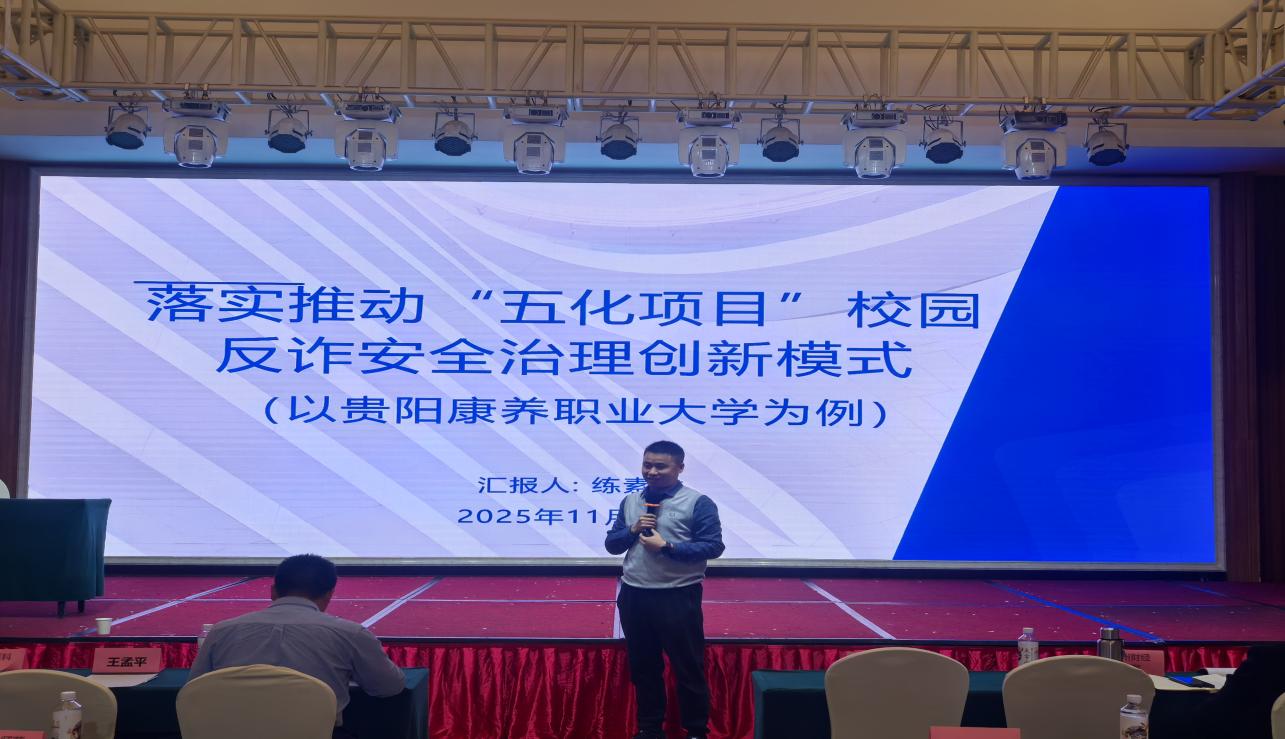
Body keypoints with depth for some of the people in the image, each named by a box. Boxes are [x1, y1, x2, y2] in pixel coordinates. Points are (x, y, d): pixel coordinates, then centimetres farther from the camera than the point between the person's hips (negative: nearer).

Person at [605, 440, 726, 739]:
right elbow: (611, 544, 12)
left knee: (688, 668, 4)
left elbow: (714, 546, -14)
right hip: (633, 595, 5)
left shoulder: (697, 502, -7)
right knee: (643, 667, 15)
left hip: (677, 597, -5)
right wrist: (632, 529, -9)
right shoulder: (630, 501, 10)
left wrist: (666, 547, -19)